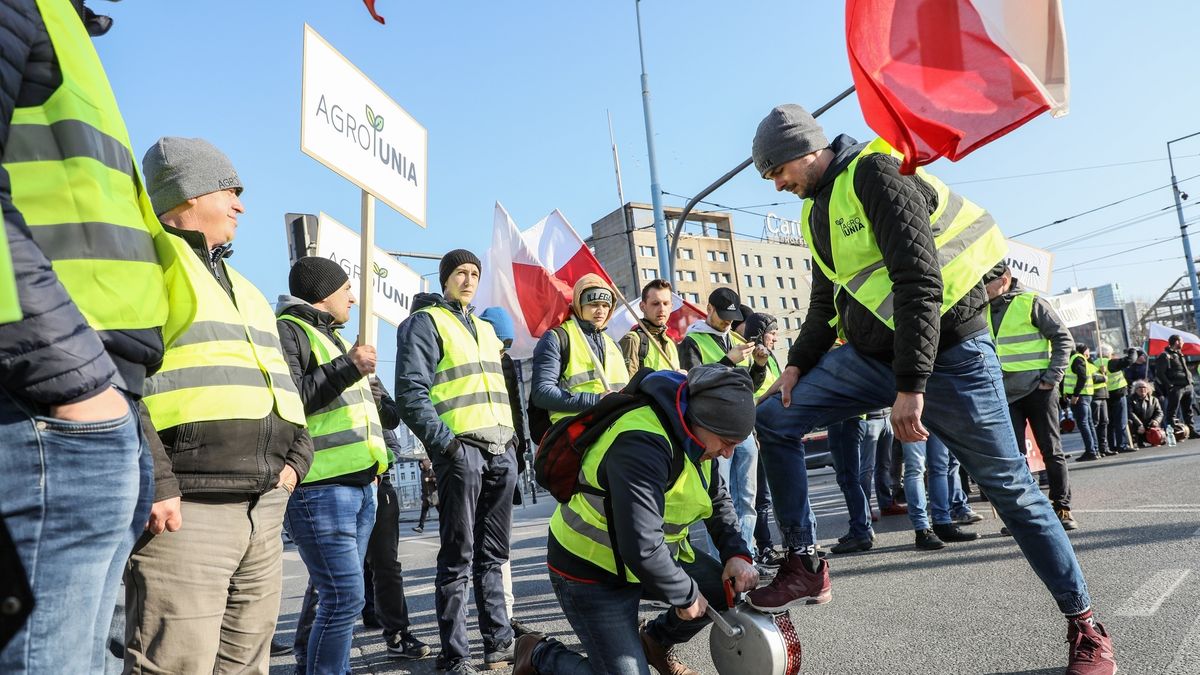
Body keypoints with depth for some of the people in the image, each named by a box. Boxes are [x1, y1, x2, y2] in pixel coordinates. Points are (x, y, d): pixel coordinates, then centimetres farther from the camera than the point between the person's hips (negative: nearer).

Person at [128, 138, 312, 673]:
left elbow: (281, 381, 27)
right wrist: (154, 483, -21)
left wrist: (296, 458, 13)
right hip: (187, 507, -8)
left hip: (266, 505, 9)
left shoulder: (238, 283, 26)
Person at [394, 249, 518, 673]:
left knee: (492, 557, 13)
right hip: (461, 449, -7)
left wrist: (511, 439, 14)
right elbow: (411, 393, -10)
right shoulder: (425, 322, 0)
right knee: (457, 560, -1)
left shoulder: (485, 328, 23)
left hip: (501, 451, 7)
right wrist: (446, 442, -17)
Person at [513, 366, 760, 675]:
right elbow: (641, 548, -38)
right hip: (593, 574, -8)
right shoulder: (642, 444, -34)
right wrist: (685, 595, -22)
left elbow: (719, 501, 11)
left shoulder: (695, 439, -4)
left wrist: (737, 554, -5)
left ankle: (656, 641, 23)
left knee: (731, 586, 0)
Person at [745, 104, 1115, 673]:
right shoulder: (817, 209, 11)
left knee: (1010, 488, 2)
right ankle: (805, 568, 3)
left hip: (946, 352, -7)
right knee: (775, 418, -2)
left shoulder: (875, 172, -15)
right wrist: (799, 363, 4)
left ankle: (1084, 626, 22)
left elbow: (919, 282, -24)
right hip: (870, 354, 8)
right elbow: (826, 301, 18)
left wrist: (911, 386, -27)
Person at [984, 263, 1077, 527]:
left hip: (1037, 389, -4)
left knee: (1051, 451, 4)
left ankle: (1062, 508, 14)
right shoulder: (985, 310, 11)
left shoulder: (1031, 302, -5)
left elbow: (1063, 338, -5)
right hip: (1006, 394, 5)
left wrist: (1052, 378, -11)